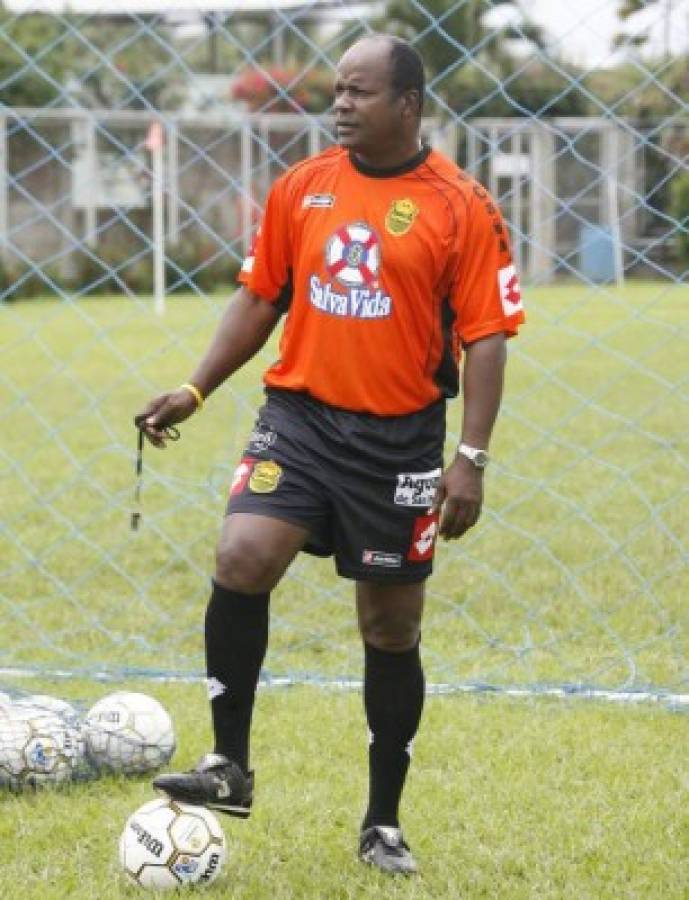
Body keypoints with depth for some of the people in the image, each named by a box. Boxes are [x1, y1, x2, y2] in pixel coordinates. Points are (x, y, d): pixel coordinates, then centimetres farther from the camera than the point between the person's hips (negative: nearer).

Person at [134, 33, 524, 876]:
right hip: (301, 416, 2)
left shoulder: (461, 207, -7)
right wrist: (194, 390, 5)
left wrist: (471, 457, -13)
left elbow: (485, 337, -7)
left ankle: (383, 823, 22)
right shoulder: (300, 188, 4)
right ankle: (229, 767, -10)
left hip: (399, 439, -2)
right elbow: (259, 298, 14)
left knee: (391, 629, 7)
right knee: (241, 559, -22)